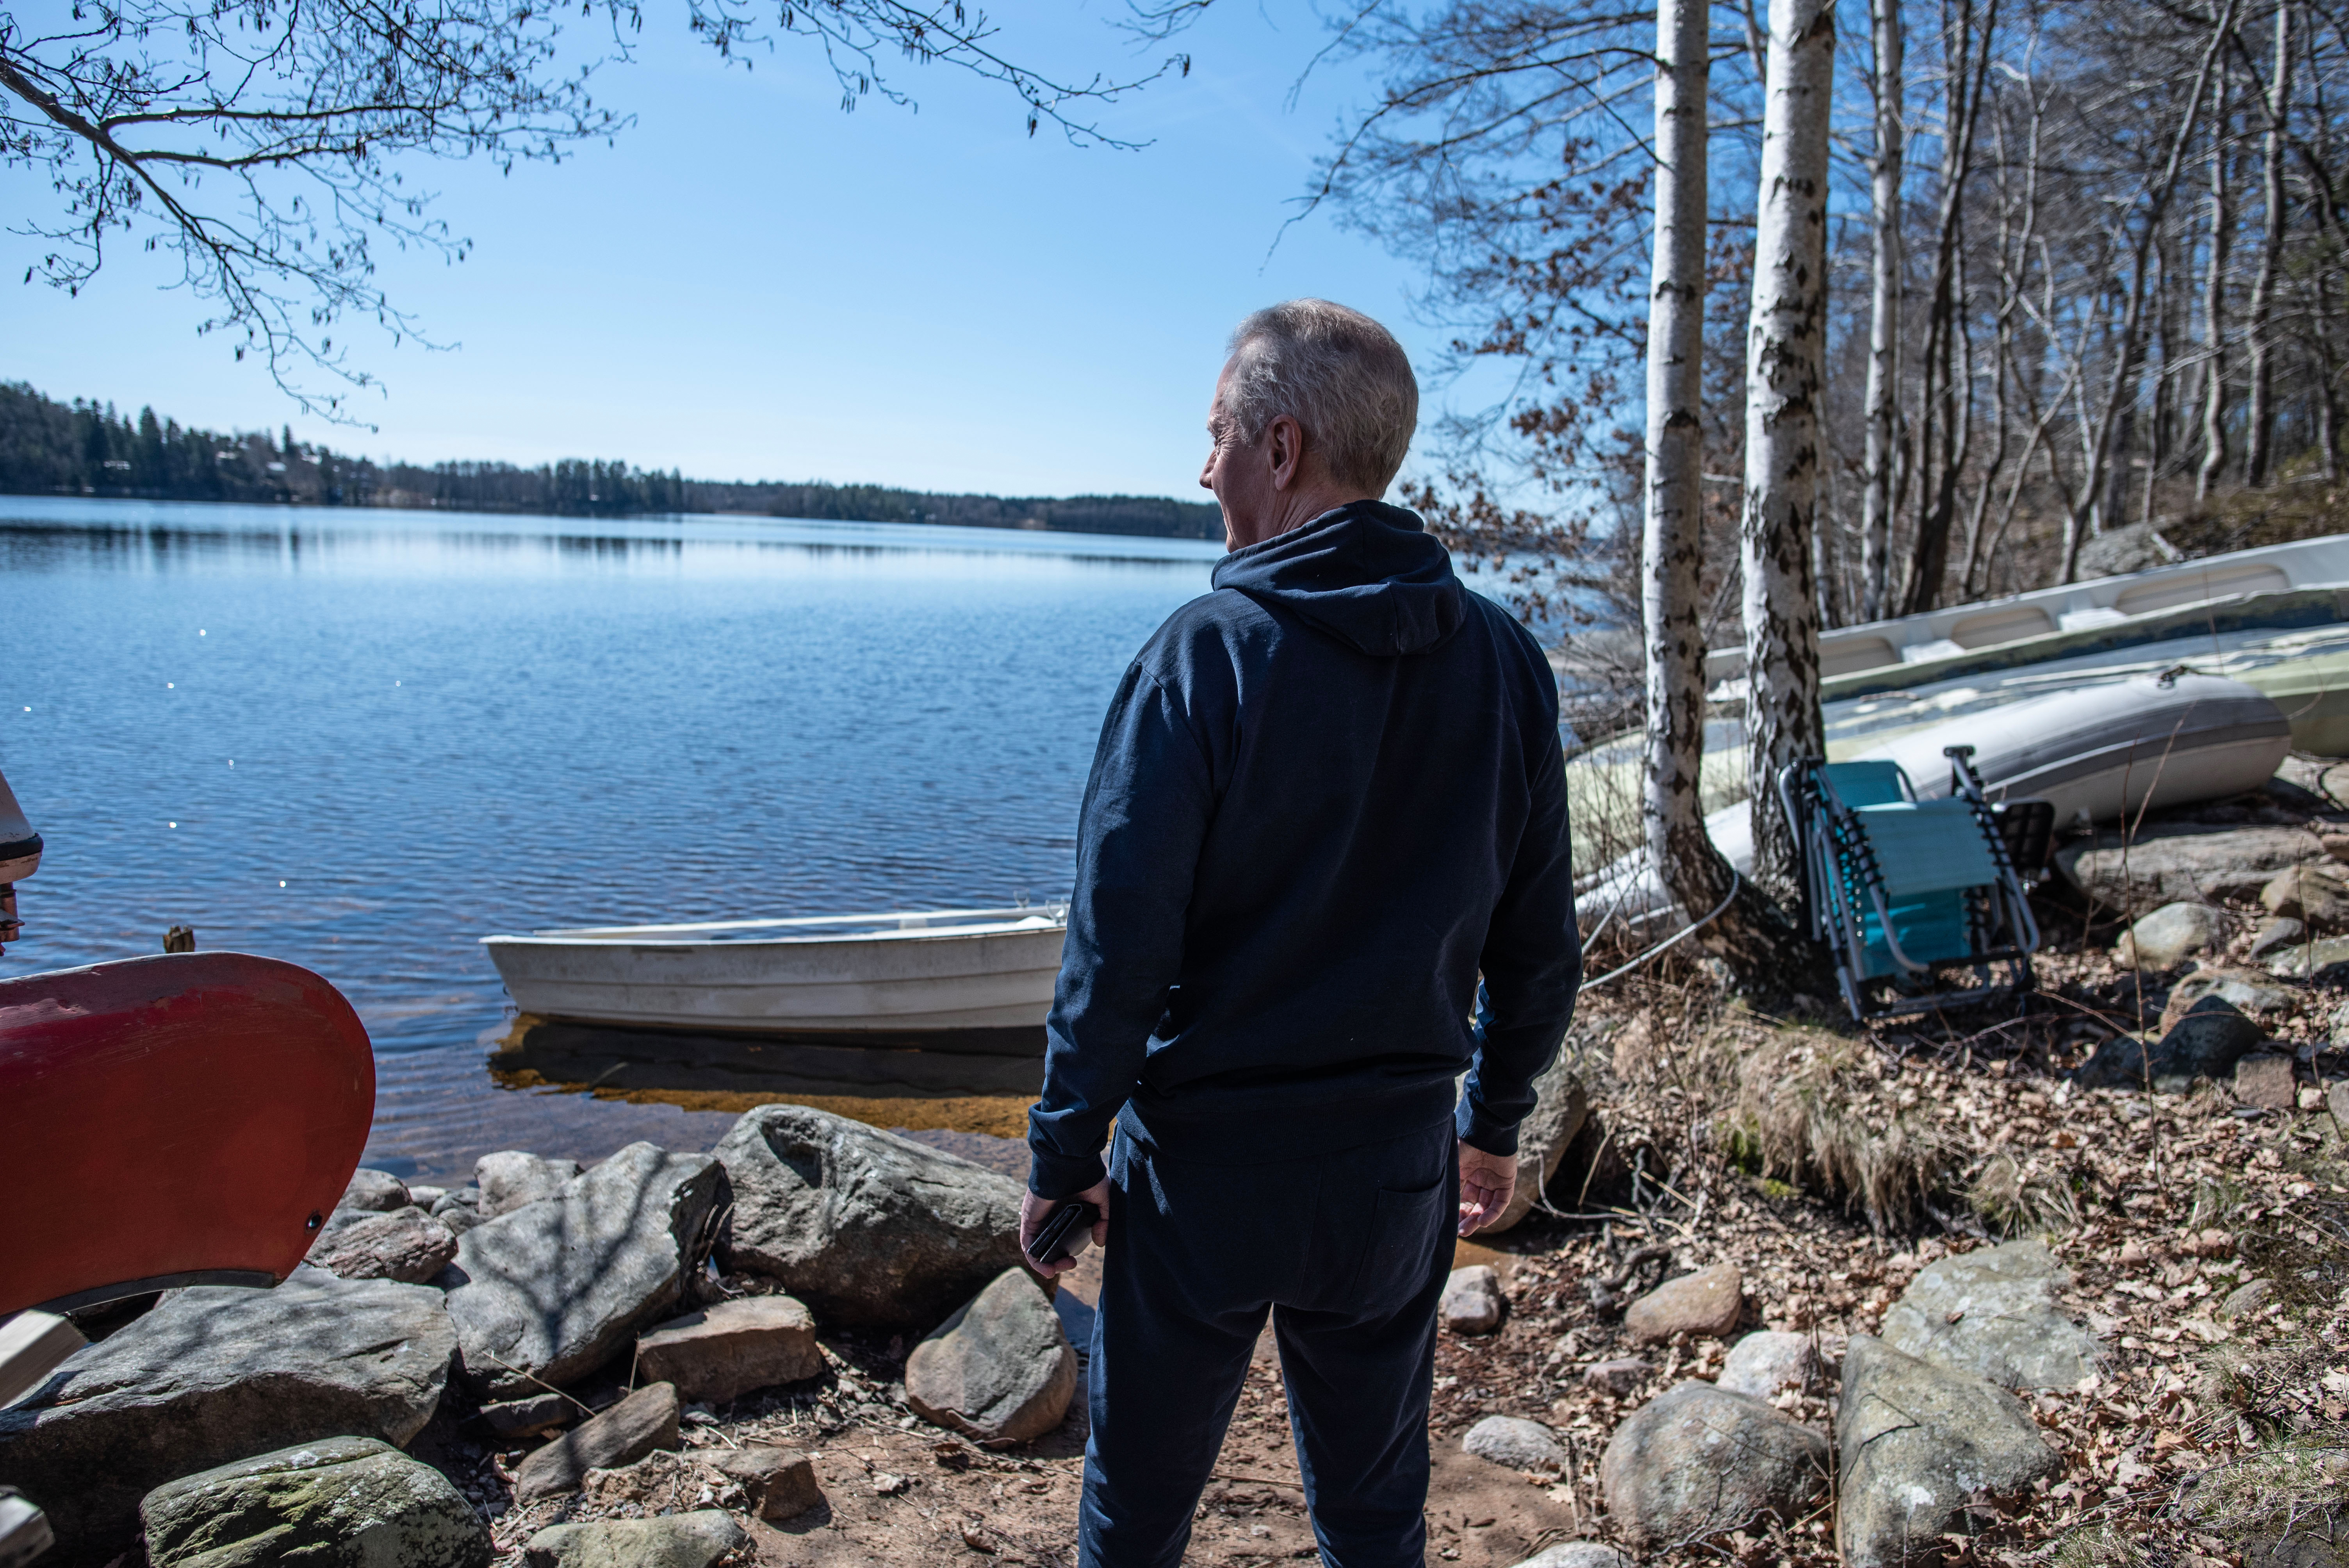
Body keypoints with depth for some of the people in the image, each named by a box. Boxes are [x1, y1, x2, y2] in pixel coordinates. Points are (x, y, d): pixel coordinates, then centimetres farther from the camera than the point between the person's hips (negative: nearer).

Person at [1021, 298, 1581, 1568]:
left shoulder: (1208, 654, -17)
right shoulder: (1503, 662, -2)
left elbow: (1118, 947, -17)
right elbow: (1541, 947, 4)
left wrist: (1061, 1155, -5)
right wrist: (1494, 1123, 17)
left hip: (1203, 1169, -4)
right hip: (1399, 1172, 5)